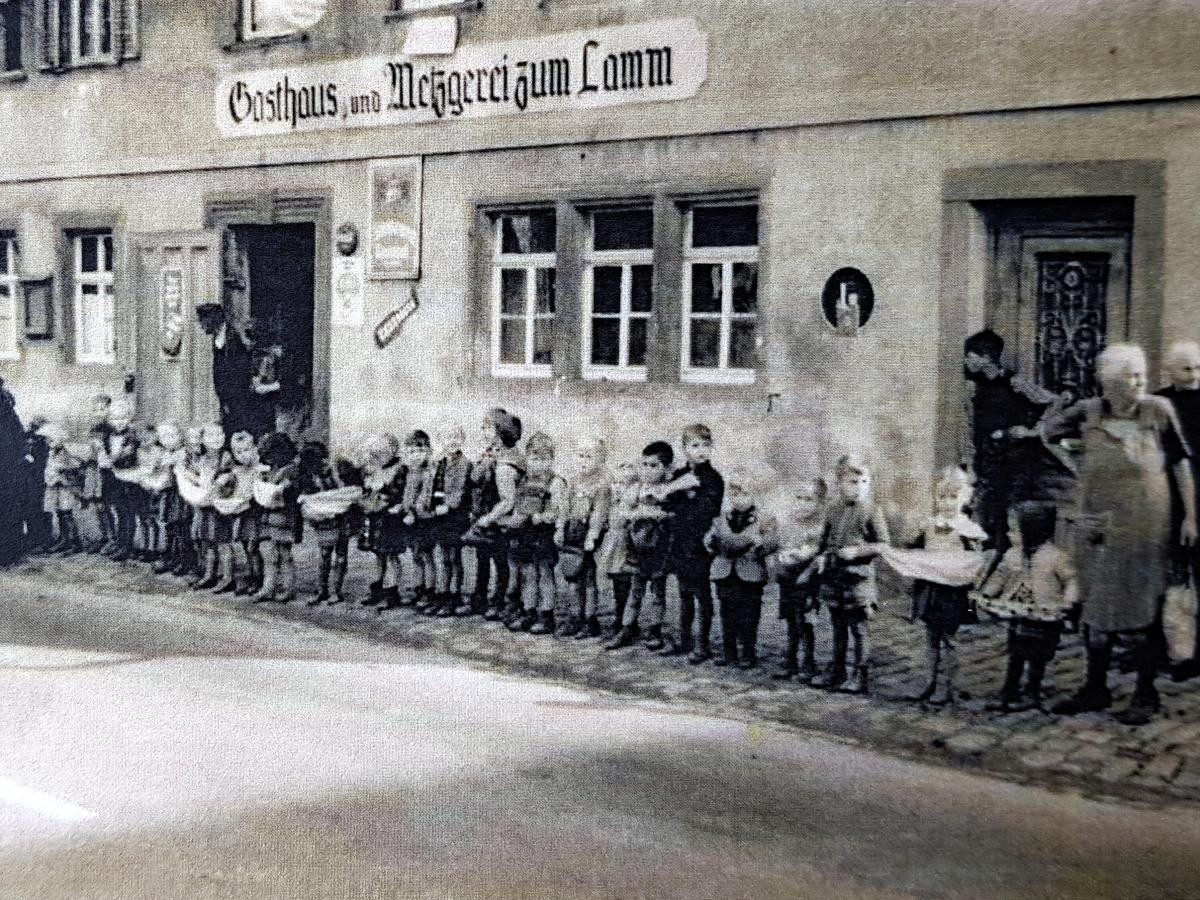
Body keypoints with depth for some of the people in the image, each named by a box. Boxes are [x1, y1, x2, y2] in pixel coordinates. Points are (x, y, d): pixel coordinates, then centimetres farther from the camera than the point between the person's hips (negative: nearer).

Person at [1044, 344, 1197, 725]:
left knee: (1142, 610, 1)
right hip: (1095, 527, 3)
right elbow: (1044, 429, 17)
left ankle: (1146, 694, 14)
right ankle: (1096, 688, 23)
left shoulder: (1158, 411, -3)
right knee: (1095, 607, 10)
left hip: (1143, 529, -2)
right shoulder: (1087, 413, 0)